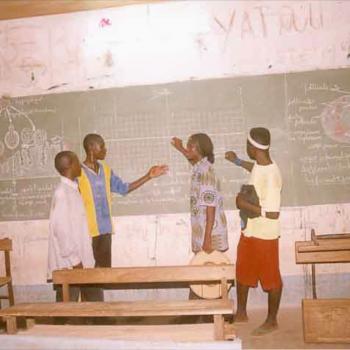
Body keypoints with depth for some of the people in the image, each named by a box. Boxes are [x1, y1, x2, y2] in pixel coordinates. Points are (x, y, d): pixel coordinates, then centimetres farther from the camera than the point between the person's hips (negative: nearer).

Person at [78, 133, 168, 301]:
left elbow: (123, 188, 14)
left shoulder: (105, 170, 9)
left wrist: (148, 176, 9)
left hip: (104, 229, 7)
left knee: (104, 268, 14)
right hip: (86, 231, -7)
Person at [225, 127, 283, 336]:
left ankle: (272, 321, 29)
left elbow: (273, 213, -30)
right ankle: (241, 313, 38)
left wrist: (245, 204, -22)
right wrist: (238, 161, 33)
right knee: (243, 273, 20)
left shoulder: (271, 175, -28)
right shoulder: (260, 164, -1)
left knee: (270, 278, 11)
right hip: (249, 232, 9)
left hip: (265, 236, -9)